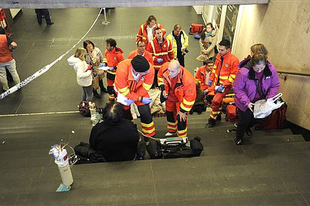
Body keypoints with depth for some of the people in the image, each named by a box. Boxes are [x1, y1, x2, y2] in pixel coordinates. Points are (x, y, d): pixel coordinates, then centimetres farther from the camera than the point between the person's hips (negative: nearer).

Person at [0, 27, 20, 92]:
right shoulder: (5, 37, -16)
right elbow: (14, 45, -29)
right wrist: (10, 48, -8)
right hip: (9, 59, -1)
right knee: (13, 72, 18)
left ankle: (5, 89, 32)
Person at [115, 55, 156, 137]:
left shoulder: (150, 69, -34)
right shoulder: (122, 69, -39)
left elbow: (145, 87, -19)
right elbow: (124, 90, -25)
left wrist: (132, 99, -24)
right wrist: (140, 99, -25)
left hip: (140, 91, 1)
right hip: (124, 91, -1)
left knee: (145, 112, -8)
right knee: (125, 114, 8)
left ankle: (150, 137, 12)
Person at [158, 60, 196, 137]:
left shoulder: (188, 80, -43)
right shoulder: (165, 67, -32)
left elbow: (190, 98, -30)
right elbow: (160, 76, -4)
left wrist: (183, 111, -22)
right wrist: (163, 89, -13)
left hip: (181, 98, -5)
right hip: (169, 96, 5)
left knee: (181, 118, -9)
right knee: (169, 113, 22)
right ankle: (171, 131, 49)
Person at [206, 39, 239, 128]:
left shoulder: (234, 60, -18)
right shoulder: (219, 56, 2)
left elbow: (234, 75, -17)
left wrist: (223, 86, -20)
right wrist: (211, 79, 12)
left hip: (225, 85, -7)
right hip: (216, 82, 7)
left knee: (215, 101, -13)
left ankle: (212, 120, 6)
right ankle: (218, 114, 34)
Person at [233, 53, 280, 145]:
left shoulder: (272, 70, -22)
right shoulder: (244, 72, -33)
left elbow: (275, 86, -8)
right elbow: (237, 89, -23)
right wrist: (246, 102, -28)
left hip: (260, 100, 4)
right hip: (245, 101, -4)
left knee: (256, 118, 23)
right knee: (245, 119, 12)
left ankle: (247, 127, 58)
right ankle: (239, 138, 41)